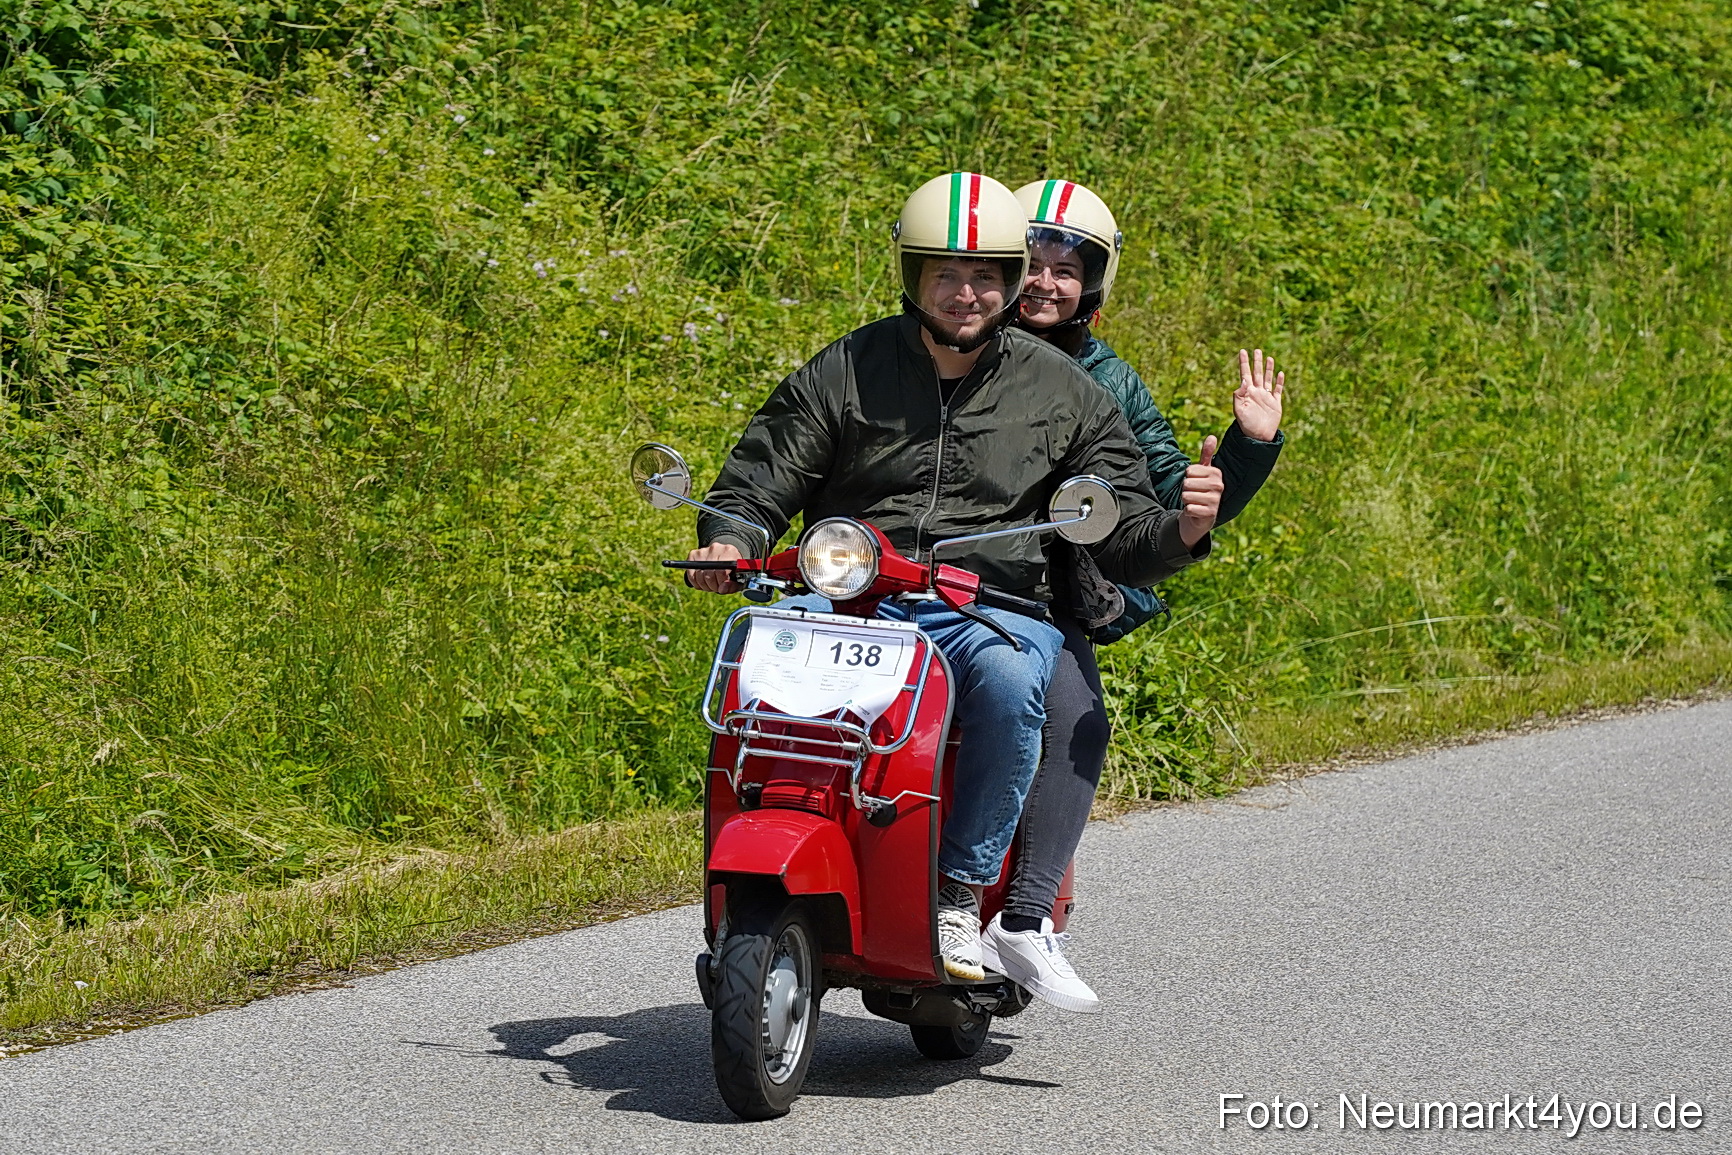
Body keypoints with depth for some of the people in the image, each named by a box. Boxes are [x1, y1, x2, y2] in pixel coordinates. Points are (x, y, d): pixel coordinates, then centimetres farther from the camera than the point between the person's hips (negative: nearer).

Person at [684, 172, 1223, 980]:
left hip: (996, 605, 0)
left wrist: (1180, 532, -13)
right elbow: (757, 480, 11)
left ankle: (963, 891, -24)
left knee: (1008, 682, -37)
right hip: (851, 597, 1)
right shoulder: (844, 373, 10)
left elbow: (1120, 532, 10)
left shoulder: (1063, 392, 11)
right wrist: (729, 542, -11)